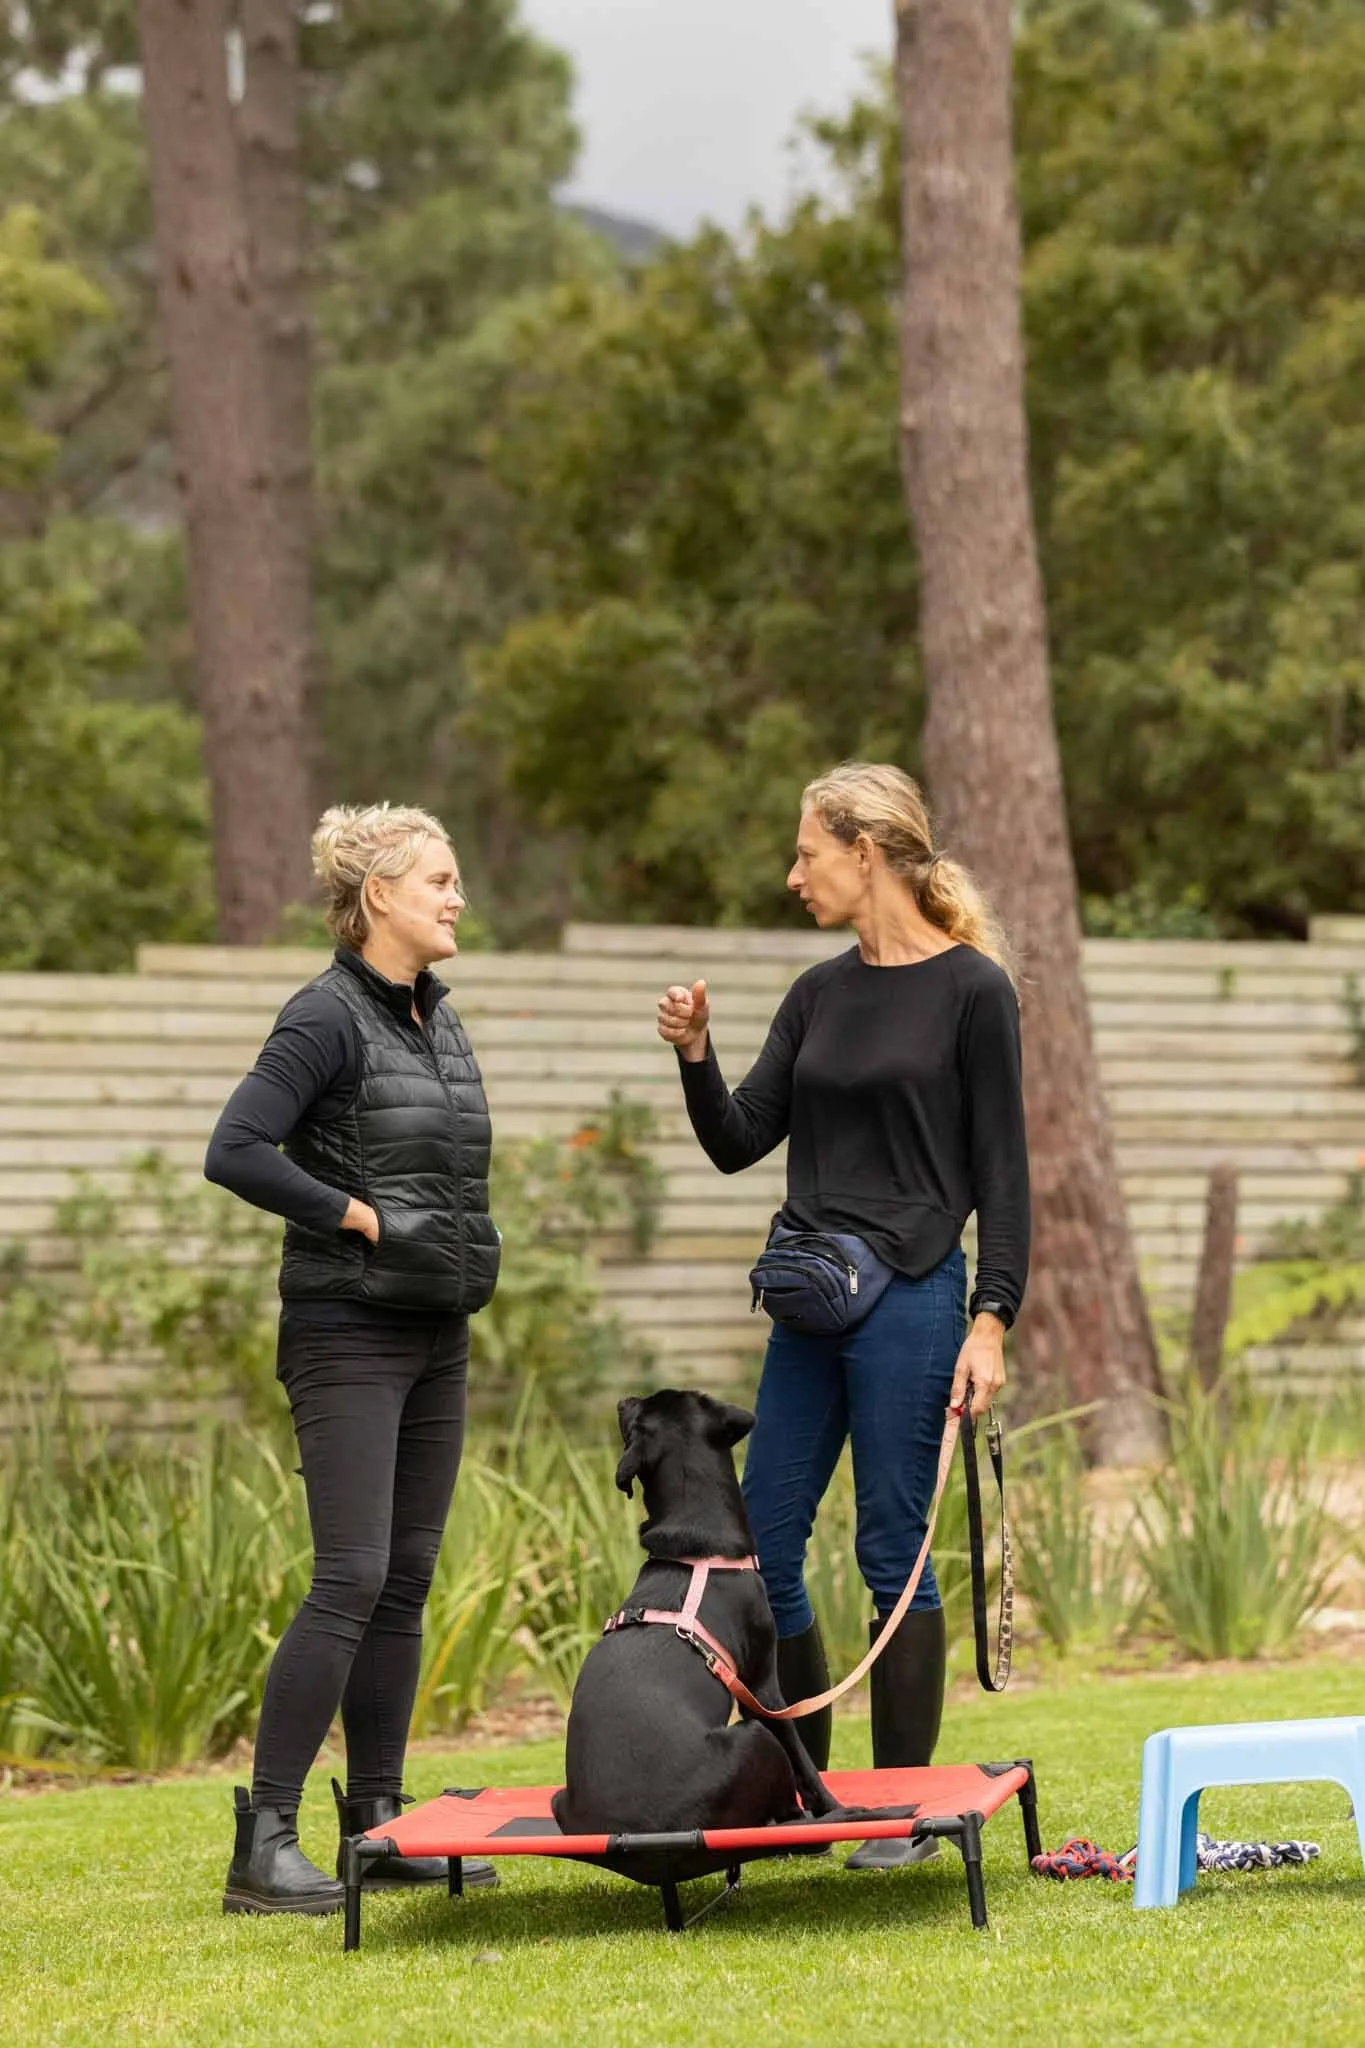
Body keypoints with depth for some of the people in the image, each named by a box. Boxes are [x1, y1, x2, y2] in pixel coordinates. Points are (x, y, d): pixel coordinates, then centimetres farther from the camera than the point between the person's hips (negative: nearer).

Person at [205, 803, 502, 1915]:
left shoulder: (440, 1020, 13)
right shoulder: (328, 1018, -12)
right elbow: (235, 1152, -21)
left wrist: (466, 1249, 10)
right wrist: (359, 1217, -18)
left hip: (437, 1335, 8)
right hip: (348, 1333, -8)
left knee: (407, 1582, 9)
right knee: (352, 1580, -13)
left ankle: (378, 1823, 15)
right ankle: (264, 1844, -10)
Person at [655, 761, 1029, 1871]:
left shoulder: (971, 989, -6)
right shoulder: (820, 993, 12)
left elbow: (1001, 1167, -7)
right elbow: (739, 1143, 12)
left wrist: (992, 1320, -14)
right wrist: (697, 1055, -5)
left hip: (910, 1295, -7)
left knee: (893, 1550, -3)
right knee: (763, 1545, 6)